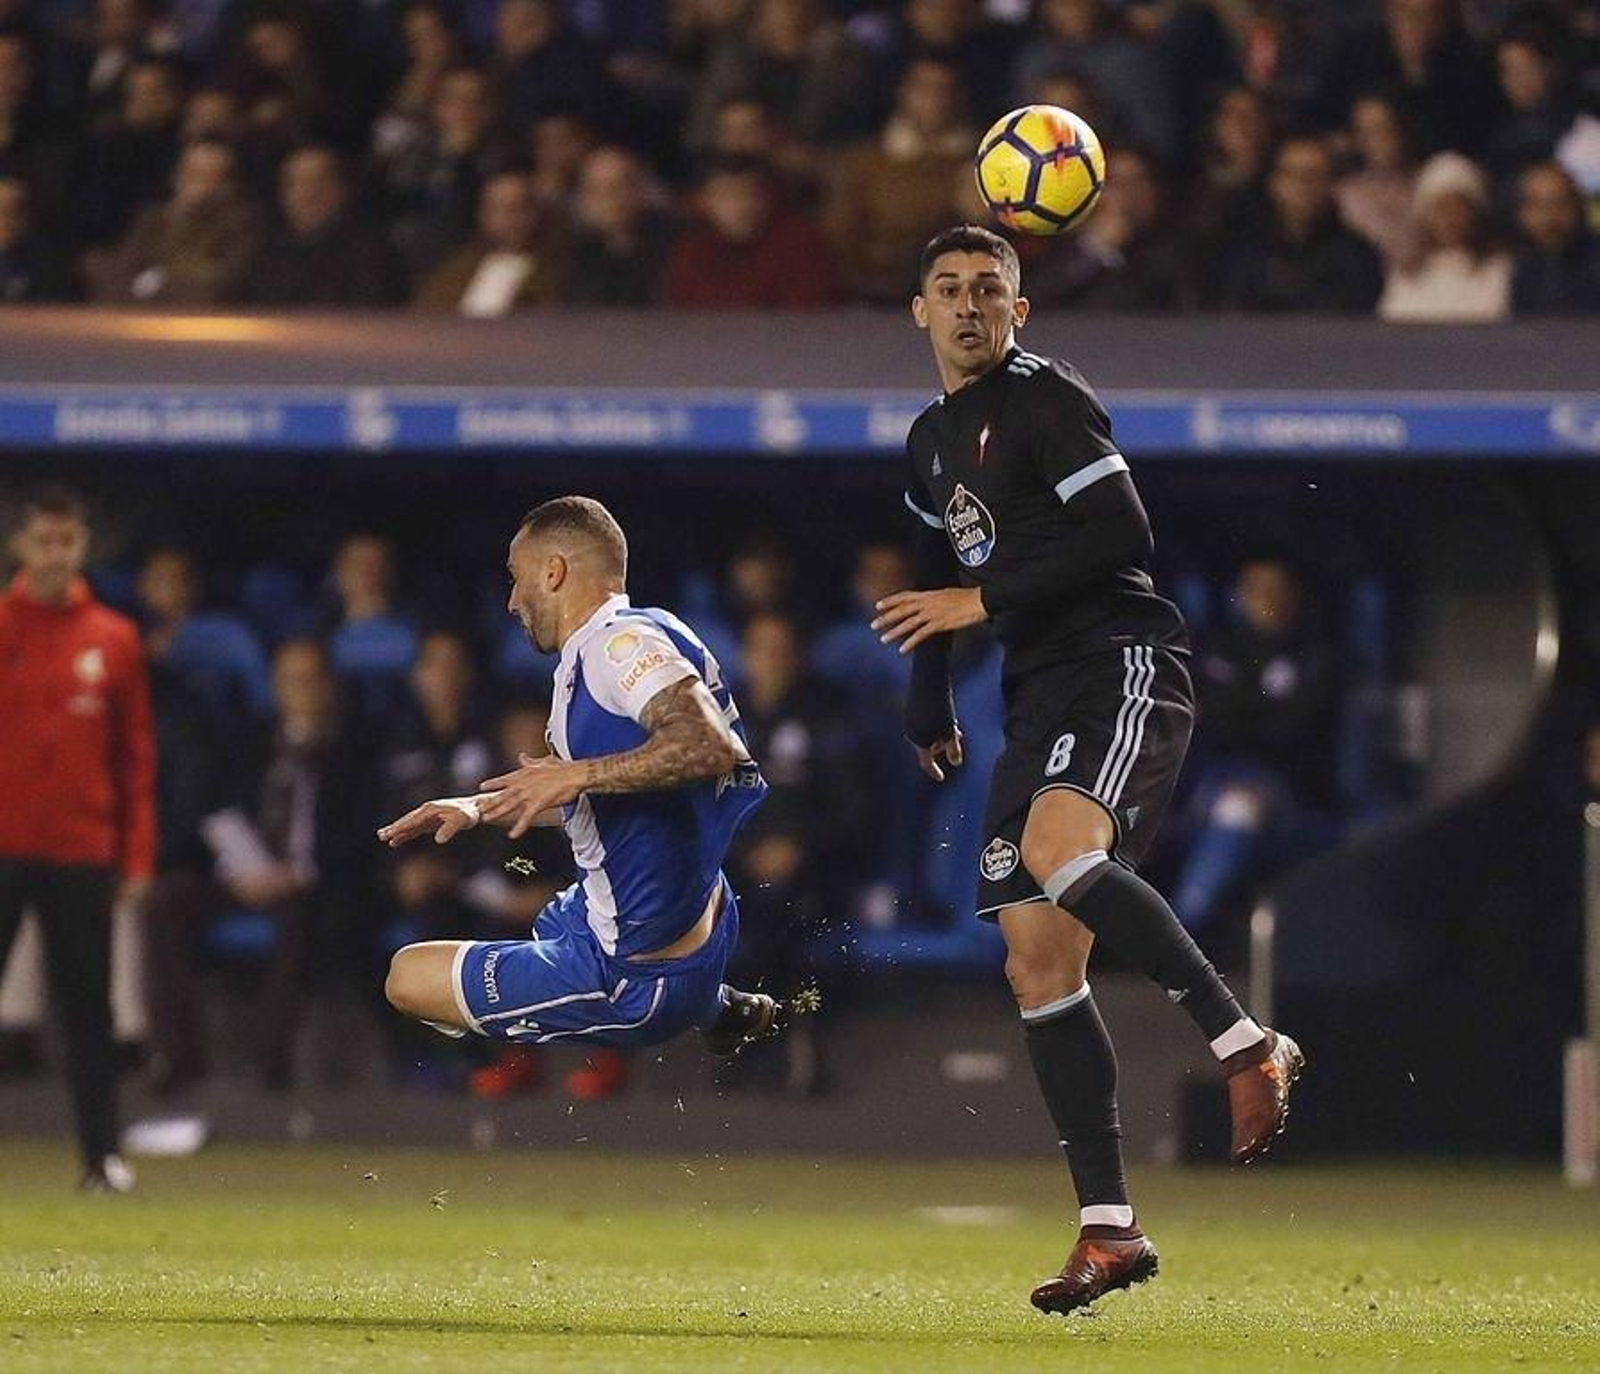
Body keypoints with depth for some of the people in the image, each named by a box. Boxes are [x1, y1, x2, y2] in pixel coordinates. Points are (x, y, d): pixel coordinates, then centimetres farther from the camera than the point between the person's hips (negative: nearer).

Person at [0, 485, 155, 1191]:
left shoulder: (114, 640, 7)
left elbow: (136, 756, 8)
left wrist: (138, 856, 3)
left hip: (82, 856, 2)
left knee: (88, 1007, 4)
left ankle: (103, 1153, 7)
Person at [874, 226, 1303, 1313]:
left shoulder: (1046, 397, -5)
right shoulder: (932, 439, 20)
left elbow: (1121, 534, -16)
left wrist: (985, 600, -15)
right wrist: (930, 708, 29)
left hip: (1125, 663, -9)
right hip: (1041, 695, 9)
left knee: (1057, 850, -35)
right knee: (1038, 963, -1)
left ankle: (1247, 1045, -26)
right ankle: (1111, 1230, -1)